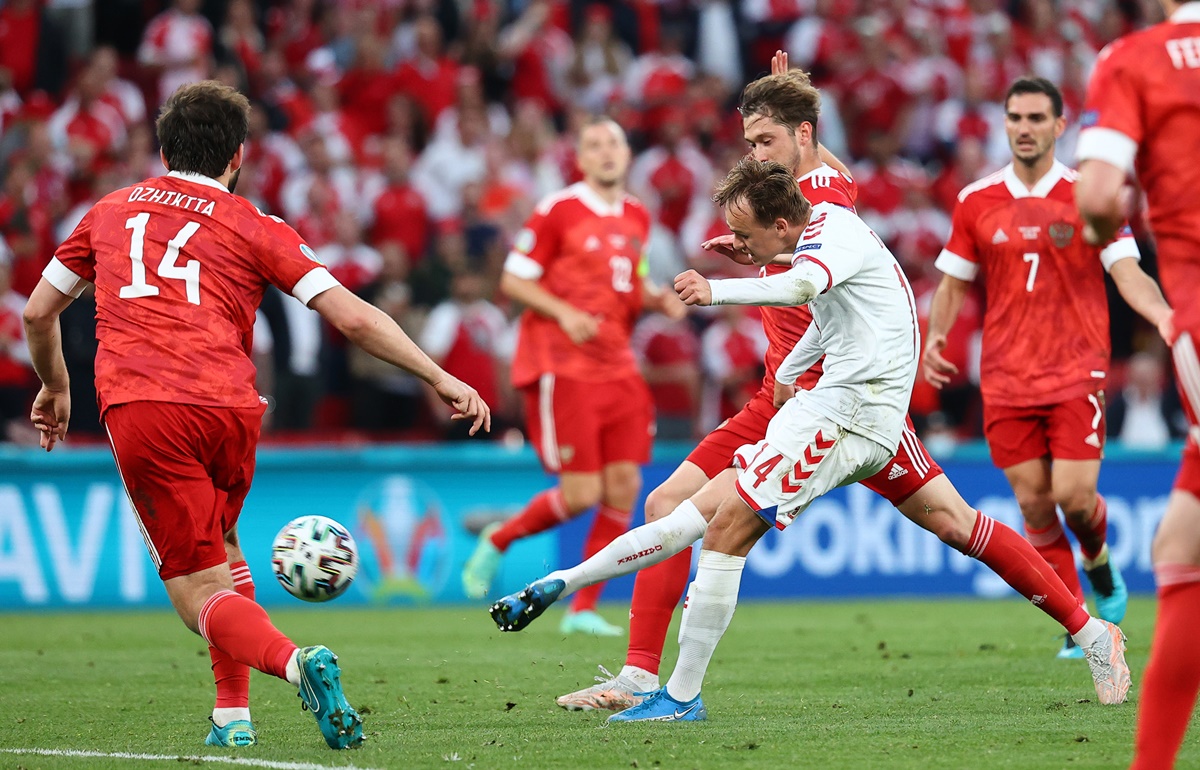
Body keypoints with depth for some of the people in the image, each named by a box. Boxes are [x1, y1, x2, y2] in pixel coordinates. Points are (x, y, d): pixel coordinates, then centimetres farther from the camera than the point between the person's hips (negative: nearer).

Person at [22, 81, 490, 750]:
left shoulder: (111, 212, 21)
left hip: (139, 411, -1)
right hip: (230, 409, 1)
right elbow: (354, 318, 6)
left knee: (199, 590, -1)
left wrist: (56, 387, 46)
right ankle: (233, 713, 21)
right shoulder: (253, 228, 14)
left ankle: (295, 662, -29)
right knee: (220, 547, 28)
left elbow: (39, 313, 28)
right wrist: (441, 378, 11)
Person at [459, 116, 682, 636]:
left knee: (624, 486, -3)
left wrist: (656, 299, 4)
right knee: (580, 493, -11)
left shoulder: (637, 217, 13)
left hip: (617, 365, 7)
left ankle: (584, 611, 6)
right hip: (562, 366, -7)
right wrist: (564, 313, -19)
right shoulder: (558, 211, -7)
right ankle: (495, 542, 16)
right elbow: (513, 280, -6)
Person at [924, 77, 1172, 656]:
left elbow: (1128, 275, -5)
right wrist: (934, 336, -4)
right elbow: (953, 283, 13)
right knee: (1035, 505, -1)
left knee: (1075, 498, -11)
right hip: (1005, 380, 2)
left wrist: (1167, 318, -24)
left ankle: (1099, 563, 24)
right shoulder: (976, 201, 6)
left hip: (1076, 373, -2)